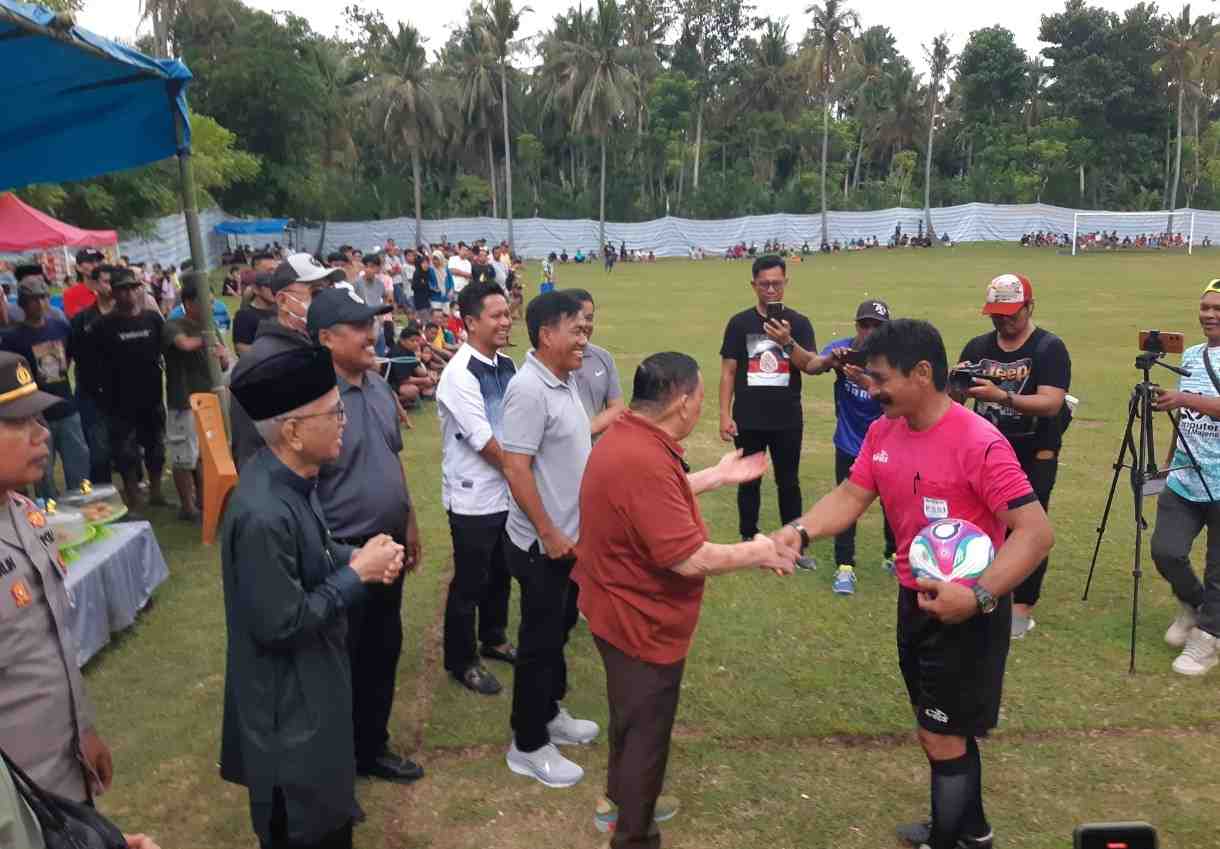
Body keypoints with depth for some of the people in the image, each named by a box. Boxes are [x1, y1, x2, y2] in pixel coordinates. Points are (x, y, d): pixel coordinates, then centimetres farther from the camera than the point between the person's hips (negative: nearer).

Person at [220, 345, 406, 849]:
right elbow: (280, 625, -29)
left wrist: (355, 557, -6)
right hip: (288, 706, -9)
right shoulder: (263, 515, -34)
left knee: (330, 800, 29)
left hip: (315, 682, 9)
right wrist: (357, 573, -22)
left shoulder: (291, 476, -5)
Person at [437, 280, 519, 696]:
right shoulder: (459, 374, -21)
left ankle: (493, 639, 43)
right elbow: (484, 441, -20)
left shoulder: (506, 366, 3)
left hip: (507, 490, 7)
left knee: (500, 572, 22)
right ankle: (461, 661, 26)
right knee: (469, 582, 8)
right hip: (473, 498, -7)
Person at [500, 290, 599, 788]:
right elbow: (515, 468, -25)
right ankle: (528, 745, 20)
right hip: (543, 542, -9)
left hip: (568, 534, 9)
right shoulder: (529, 390, -23)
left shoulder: (565, 381, 5)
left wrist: (569, 529, 15)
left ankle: (549, 712, 40)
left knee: (556, 631, 22)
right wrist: (548, 532, -22)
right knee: (540, 640, 4)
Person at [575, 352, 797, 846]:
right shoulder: (643, 461, -34)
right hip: (642, 623, -10)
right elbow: (689, 558, -32)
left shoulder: (628, 439, -1)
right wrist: (756, 554, -16)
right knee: (646, 731, 10)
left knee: (631, 717, 28)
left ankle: (620, 802, 49)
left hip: (624, 612, 10)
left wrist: (719, 476, 20)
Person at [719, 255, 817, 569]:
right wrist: (725, 415, -6)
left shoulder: (799, 323, 1)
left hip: (787, 420, 0)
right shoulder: (740, 323, 0)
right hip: (748, 420, 0)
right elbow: (728, 372, 1)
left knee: (789, 482, 10)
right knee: (749, 482, 10)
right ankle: (749, 542, 23)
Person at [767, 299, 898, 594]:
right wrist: (831, 360, -54)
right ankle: (845, 568, 13)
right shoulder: (842, 348, -14)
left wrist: (866, 382, -53)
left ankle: (894, 556, 37)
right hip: (849, 446, 0)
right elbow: (810, 365, -31)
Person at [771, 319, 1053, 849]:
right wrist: (799, 530, -17)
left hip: (966, 610, -8)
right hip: (915, 600, 8)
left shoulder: (978, 443, -25)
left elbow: (1036, 532, -27)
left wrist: (978, 596, -37)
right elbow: (850, 496, 1)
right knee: (941, 731, 23)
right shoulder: (882, 433, -2)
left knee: (942, 737, 5)